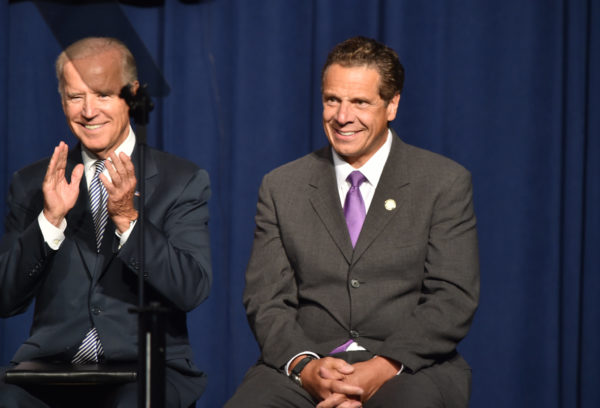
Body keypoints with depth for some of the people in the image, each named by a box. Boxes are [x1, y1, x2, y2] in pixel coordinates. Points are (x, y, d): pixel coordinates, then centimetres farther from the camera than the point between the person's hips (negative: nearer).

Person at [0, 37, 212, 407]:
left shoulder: (183, 180, 6)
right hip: (52, 362, 3)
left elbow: (193, 291, -6)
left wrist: (128, 218, -18)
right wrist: (50, 220, -10)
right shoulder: (32, 183, 12)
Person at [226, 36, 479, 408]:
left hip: (410, 367, -1)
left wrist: (383, 368, -14)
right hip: (305, 372, 2)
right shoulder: (282, 187, 13)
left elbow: (454, 300, -2)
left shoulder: (445, 183, 6)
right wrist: (305, 365, -12)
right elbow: (267, 300, 7)